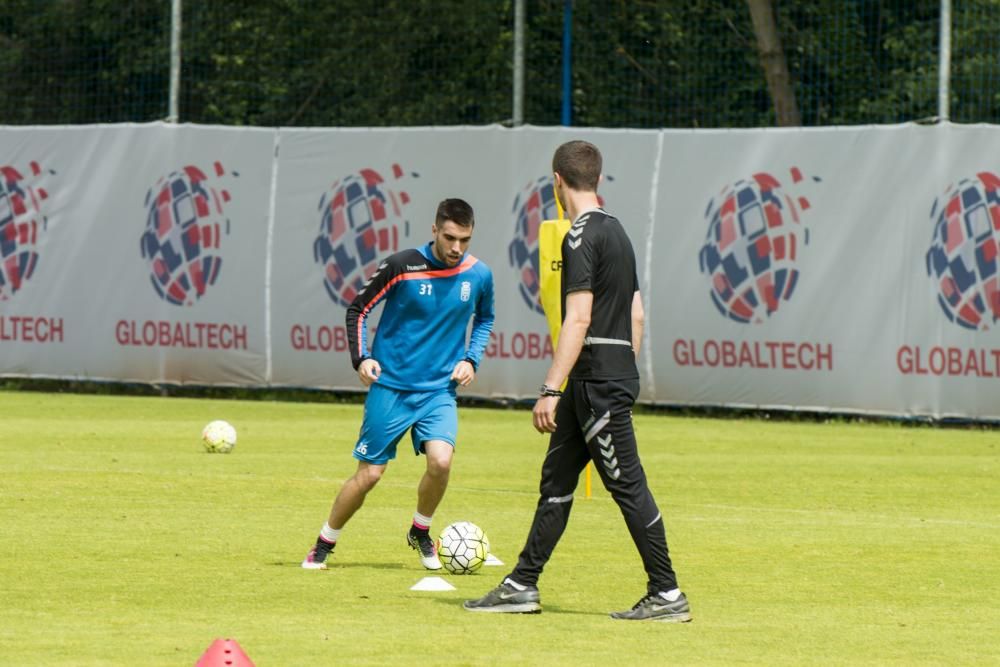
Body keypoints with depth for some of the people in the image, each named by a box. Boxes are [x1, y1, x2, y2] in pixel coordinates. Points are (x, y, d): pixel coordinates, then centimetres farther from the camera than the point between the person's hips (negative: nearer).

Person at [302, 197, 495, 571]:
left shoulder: (479, 276, -3)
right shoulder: (403, 266, -12)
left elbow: (484, 319, 19)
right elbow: (358, 309, -1)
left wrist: (471, 359, 4)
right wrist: (360, 357, -13)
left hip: (439, 389, 2)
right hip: (391, 386, -2)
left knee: (440, 460, -21)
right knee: (370, 473, -1)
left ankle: (420, 533, 7)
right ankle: (323, 545, 20)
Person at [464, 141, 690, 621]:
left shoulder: (582, 236, -14)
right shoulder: (616, 231, 15)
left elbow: (579, 319, -20)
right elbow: (635, 315, 19)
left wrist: (551, 390, -22)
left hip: (598, 382, -10)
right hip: (617, 375, 10)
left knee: (628, 485, -6)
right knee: (556, 479, 13)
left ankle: (667, 596, -4)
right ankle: (522, 586, 17)